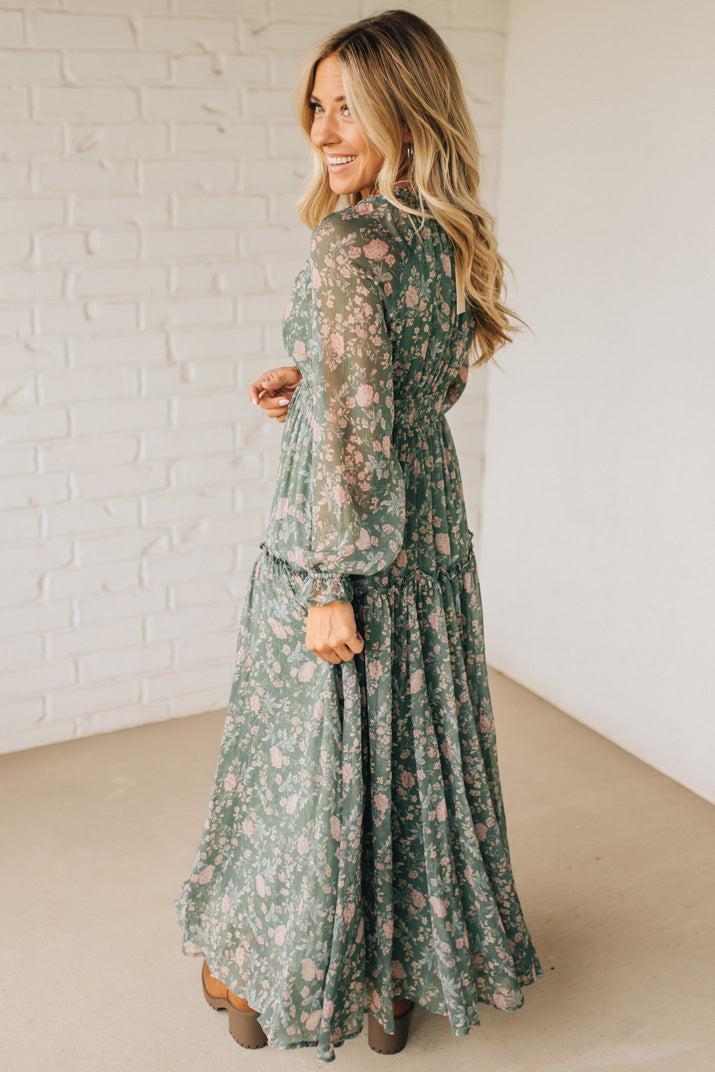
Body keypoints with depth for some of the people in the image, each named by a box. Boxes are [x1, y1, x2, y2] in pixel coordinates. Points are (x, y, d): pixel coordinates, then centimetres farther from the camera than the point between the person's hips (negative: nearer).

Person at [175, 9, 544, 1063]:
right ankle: (402, 976, 35)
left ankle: (274, 978, 32)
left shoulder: (351, 242, -20)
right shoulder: (455, 238, 5)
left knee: (312, 756, 10)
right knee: (419, 748, 17)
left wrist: (334, 583, -19)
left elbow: (355, 432, -24)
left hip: (339, 541, -7)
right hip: (435, 537, 8)